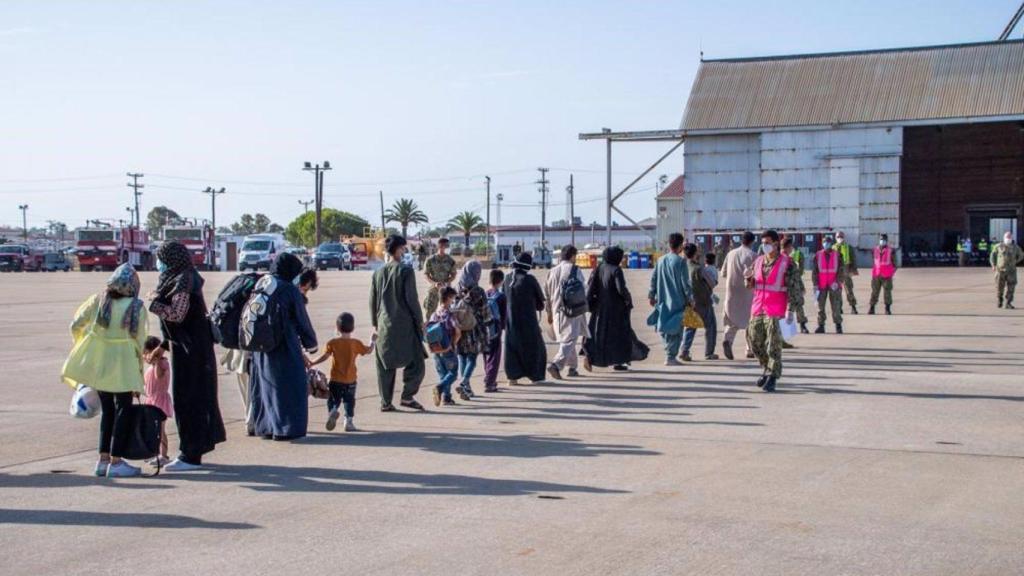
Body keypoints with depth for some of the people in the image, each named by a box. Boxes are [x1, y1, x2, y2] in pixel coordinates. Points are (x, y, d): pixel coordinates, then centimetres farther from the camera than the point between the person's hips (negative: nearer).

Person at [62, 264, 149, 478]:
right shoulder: (137, 308, -8)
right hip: (122, 363, -4)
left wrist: (80, 345, 24)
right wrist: (139, 371, 5)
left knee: (106, 409, 15)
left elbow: (76, 325, 6)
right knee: (122, 409, 4)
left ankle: (103, 459, 18)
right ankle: (116, 461, 1)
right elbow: (139, 342, -4)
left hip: (97, 362, 4)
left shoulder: (98, 300, 1)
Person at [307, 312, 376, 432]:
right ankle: (349, 421, 12)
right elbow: (368, 350, 7)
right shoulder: (356, 343, -3)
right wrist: (373, 341, 26)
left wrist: (311, 363, -5)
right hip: (350, 380, 1)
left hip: (335, 379, -1)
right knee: (349, 400, 12)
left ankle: (332, 411, -21)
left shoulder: (332, 343, -6)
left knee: (333, 400, 8)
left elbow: (324, 356, -13)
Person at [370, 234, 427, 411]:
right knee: (416, 362, 5)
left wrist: (375, 323, 19)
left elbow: (372, 301, 10)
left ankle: (385, 402, 11)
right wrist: (420, 321, -1)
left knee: (385, 366, 9)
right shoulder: (406, 271, -9)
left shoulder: (378, 272, 7)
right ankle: (407, 396, 2)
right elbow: (411, 299, -10)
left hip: (384, 325, 5)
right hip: (404, 325, -5)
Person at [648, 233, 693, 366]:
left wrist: (651, 295, 19)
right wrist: (690, 298, -3)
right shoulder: (680, 262, -11)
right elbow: (685, 283, -11)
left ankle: (670, 351, 17)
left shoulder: (660, 260, 6)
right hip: (677, 301, -5)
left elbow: (653, 279, 10)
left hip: (662, 301, 5)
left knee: (664, 328, 16)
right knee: (676, 330, 0)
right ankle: (671, 357, -2)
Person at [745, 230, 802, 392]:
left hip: (775, 311, -6)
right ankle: (767, 370, 28)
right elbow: (752, 285, 19)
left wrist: (790, 310, -16)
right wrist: (749, 278, -4)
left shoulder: (786, 263, -7)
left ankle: (772, 378, 1)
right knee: (755, 341, 9)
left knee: (774, 344, -6)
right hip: (758, 309, 6)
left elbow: (793, 288, -10)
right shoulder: (758, 261, 10)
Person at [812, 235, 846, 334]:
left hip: (834, 285, -1)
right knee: (820, 306, 1)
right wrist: (815, 285, -3)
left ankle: (838, 326, 4)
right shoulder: (817, 256, 5)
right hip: (821, 286, 1)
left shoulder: (837, 255, 3)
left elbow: (841, 270, 1)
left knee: (836, 306, -3)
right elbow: (814, 271, 4)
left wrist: (837, 282, -12)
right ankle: (821, 326, 7)